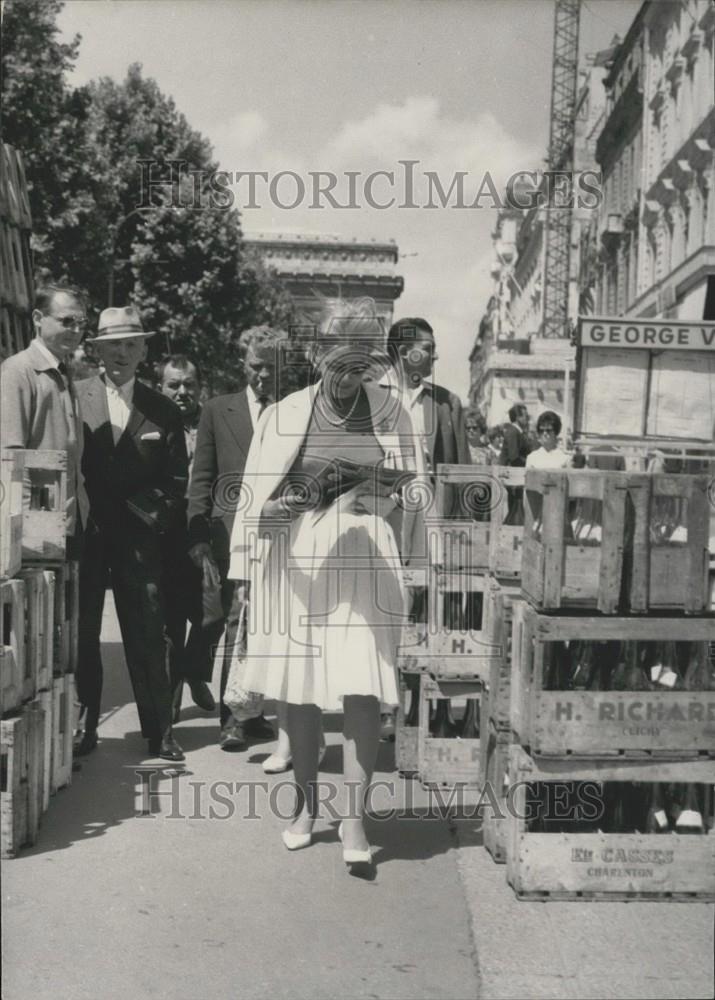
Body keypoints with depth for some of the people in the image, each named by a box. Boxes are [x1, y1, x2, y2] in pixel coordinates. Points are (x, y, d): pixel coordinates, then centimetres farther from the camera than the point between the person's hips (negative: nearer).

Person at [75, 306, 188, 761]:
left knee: (149, 634, 0)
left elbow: (176, 479, 7)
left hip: (139, 536, 0)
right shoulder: (74, 398, 4)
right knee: (79, 634, 4)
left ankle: (160, 730, 8)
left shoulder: (164, 411, 7)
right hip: (83, 532, 0)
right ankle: (81, 728, 15)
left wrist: (148, 513, -5)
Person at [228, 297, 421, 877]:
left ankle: (355, 819, 0)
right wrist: (269, 513, -17)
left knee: (362, 692, -8)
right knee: (300, 693, 9)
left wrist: (380, 498, -13)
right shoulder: (283, 417, 4)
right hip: (298, 566, 1)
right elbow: (256, 503, 5)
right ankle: (306, 803, 27)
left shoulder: (388, 411, 5)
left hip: (364, 566, -1)